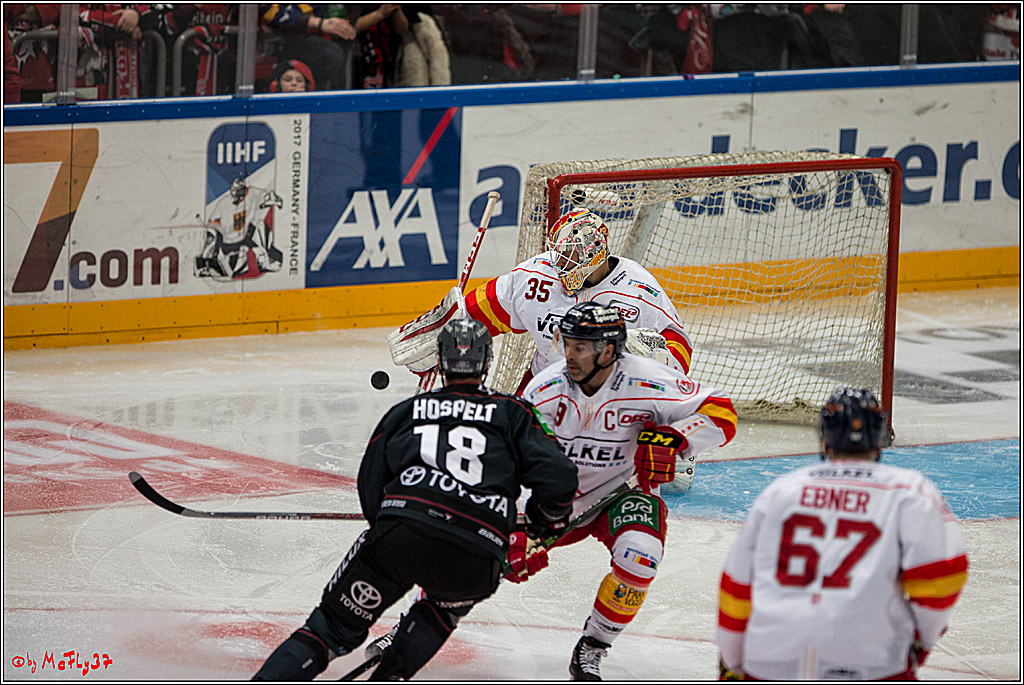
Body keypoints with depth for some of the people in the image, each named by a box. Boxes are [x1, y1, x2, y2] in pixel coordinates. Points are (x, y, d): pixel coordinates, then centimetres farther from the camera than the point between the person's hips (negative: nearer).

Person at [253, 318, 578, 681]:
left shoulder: (404, 412, 25)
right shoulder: (513, 414, 20)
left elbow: (370, 488, 21)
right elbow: (557, 477, 9)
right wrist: (543, 521, 29)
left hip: (400, 531, 0)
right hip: (474, 560, 0)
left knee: (336, 625, 13)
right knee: (447, 606, 34)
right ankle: (389, 677, 18)